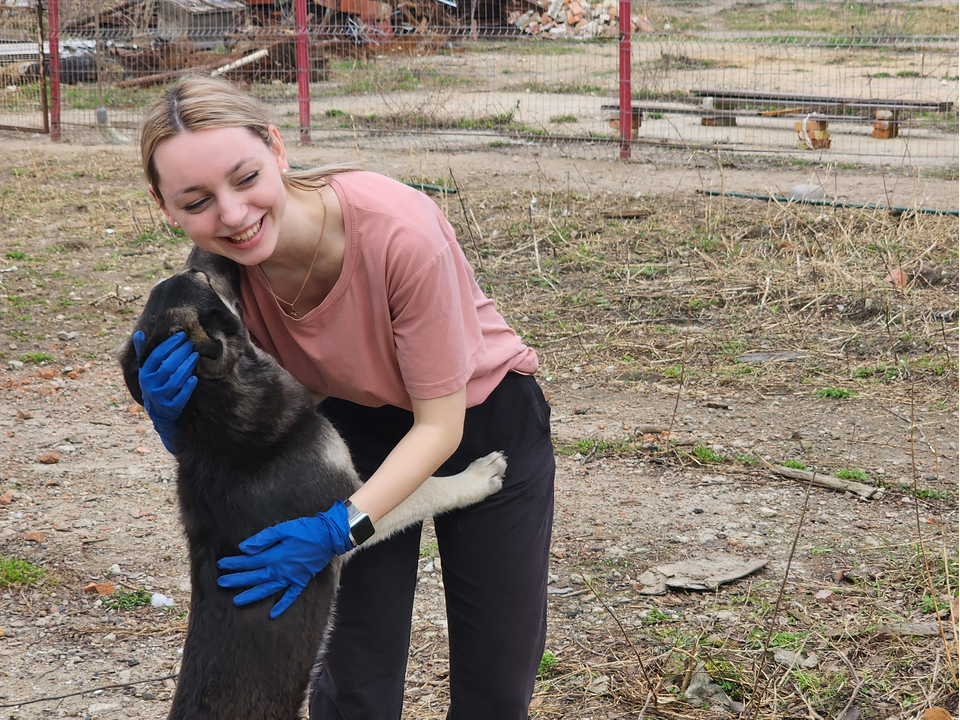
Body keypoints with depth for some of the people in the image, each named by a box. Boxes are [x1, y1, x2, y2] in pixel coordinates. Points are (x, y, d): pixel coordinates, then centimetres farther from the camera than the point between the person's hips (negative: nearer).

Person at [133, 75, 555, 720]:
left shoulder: (400, 230, -36)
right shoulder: (225, 267, -22)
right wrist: (172, 416, -31)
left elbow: (439, 425, -25)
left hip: (482, 418, -2)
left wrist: (339, 528, -34)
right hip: (358, 425, 3)